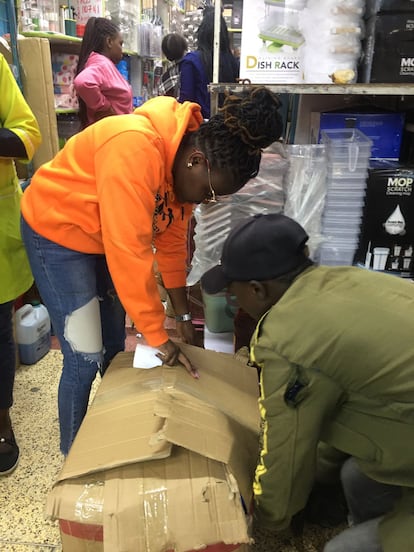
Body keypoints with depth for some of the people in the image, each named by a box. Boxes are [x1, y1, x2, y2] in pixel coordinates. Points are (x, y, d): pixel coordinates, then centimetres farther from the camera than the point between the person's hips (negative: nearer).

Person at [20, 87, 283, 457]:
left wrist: (183, 315, 1)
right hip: (57, 230, -7)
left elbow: (172, 239, -1)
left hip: (103, 237, 8)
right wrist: (157, 335, -26)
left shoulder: (183, 161, -7)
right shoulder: (136, 148, -34)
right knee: (86, 357, -5)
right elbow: (129, 252, -35)